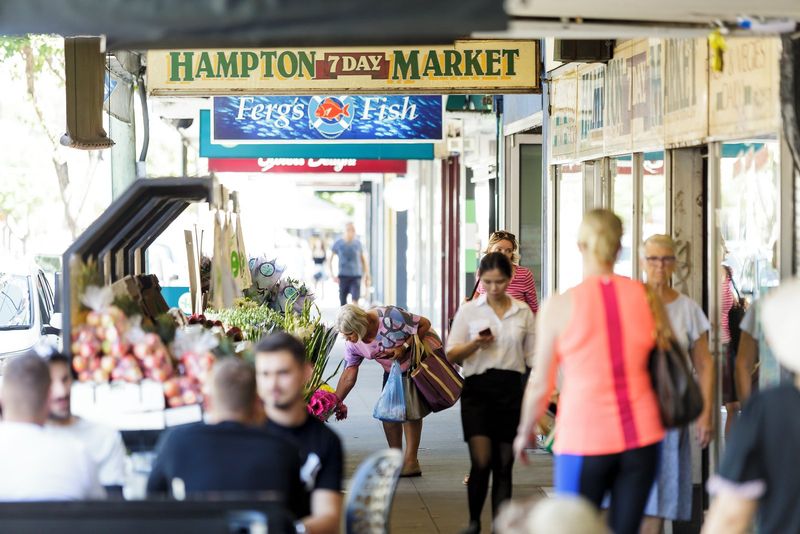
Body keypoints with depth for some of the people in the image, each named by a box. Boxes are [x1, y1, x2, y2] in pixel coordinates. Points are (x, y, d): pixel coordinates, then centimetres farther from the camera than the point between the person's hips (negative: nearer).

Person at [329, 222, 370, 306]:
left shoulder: (358, 243, 3)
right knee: (343, 303, 4)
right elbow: (330, 260, 5)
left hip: (356, 276, 0)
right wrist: (332, 274, -6)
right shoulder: (338, 243, 1)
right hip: (343, 276, 0)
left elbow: (363, 259, 14)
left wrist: (367, 275, 12)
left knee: (355, 300, -15)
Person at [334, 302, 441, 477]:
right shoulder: (353, 345, -11)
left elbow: (424, 324, -22)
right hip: (394, 370, 7)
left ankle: (411, 461, -6)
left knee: (409, 411, -11)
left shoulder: (389, 317, -31)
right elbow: (348, 376, -6)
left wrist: (404, 347, -29)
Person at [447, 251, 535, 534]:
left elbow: (533, 355, 11)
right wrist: (475, 344, -16)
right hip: (478, 388, -2)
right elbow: (452, 354, 3)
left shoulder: (523, 311, 6)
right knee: (481, 462, -12)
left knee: (504, 465, 5)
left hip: (511, 389, 2)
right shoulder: (468, 311, 1)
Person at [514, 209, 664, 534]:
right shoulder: (646, 297, 2)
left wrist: (524, 433, 14)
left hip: (584, 438, -3)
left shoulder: (559, 306, -7)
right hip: (641, 436, 3)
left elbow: (540, 385, -2)